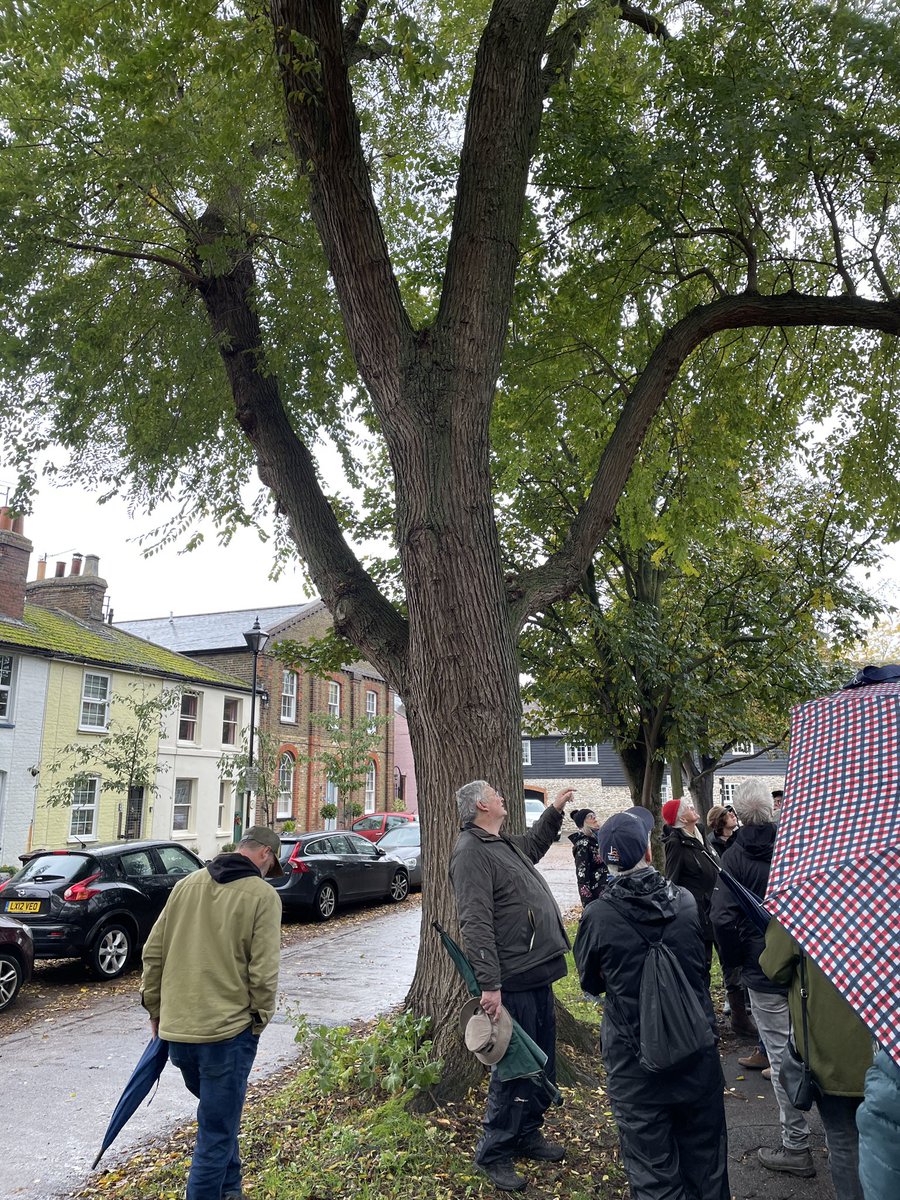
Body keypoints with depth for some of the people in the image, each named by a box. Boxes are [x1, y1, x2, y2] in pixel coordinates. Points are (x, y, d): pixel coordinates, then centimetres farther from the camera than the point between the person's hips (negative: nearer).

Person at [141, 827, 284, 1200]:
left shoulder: (186, 884, 5)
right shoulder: (263, 895, -11)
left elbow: (153, 951, 7)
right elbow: (263, 973, -15)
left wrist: (155, 1007, 17)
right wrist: (260, 1019, 0)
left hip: (175, 1029, 6)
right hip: (228, 1029, -6)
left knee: (217, 1112, 27)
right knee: (217, 1130, 8)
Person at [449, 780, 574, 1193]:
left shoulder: (505, 844, 13)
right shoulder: (471, 851, -18)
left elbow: (534, 843, 38)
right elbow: (475, 923, -24)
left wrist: (554, 811, 30)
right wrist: (489, 984, -27)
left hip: (538, 976, 10)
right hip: (512, 983, -10)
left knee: (541, 1063, 20)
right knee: (513, 1069, 1)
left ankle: (527, 1135, 37)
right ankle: (494, 1153, 18)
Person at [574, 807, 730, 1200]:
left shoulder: (597, 916, -20)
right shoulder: (687, 902, -11)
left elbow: (591, 982, -2)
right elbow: (704, 964, 8)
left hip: (636, 1063, -3)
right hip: (698, 1056, 3)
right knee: (706, 1162, 22)